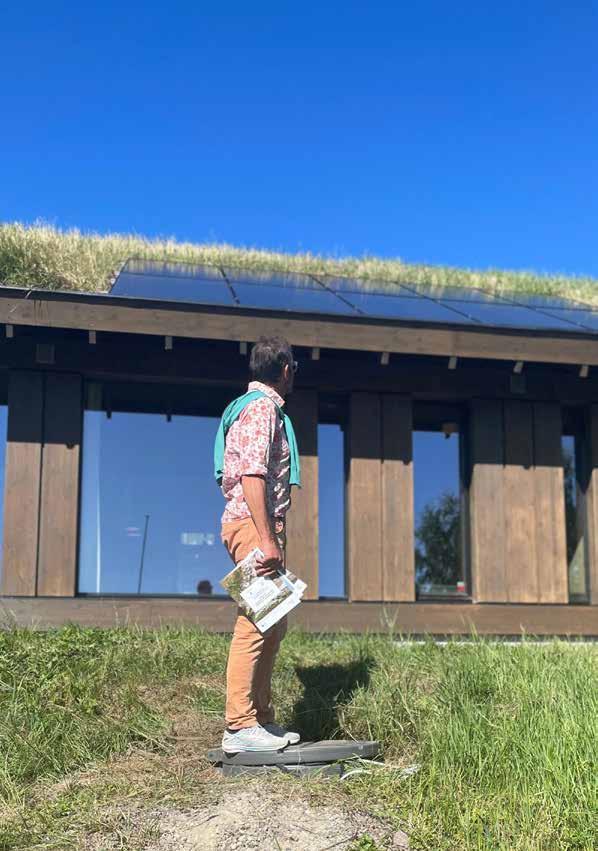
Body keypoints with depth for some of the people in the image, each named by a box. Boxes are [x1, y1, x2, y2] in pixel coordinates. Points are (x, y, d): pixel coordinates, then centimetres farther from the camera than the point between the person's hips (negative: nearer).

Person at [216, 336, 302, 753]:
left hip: (260, 526, 11)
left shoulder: (261, 406, 22)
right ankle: (240, 727, -9)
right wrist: (267, 539, -24)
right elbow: (252, 475, -20)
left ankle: (262, 718, 17)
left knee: (272, 624, 12)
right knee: (254, 624, -11)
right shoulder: (262, 408, -10)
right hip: (253, 525, -11)